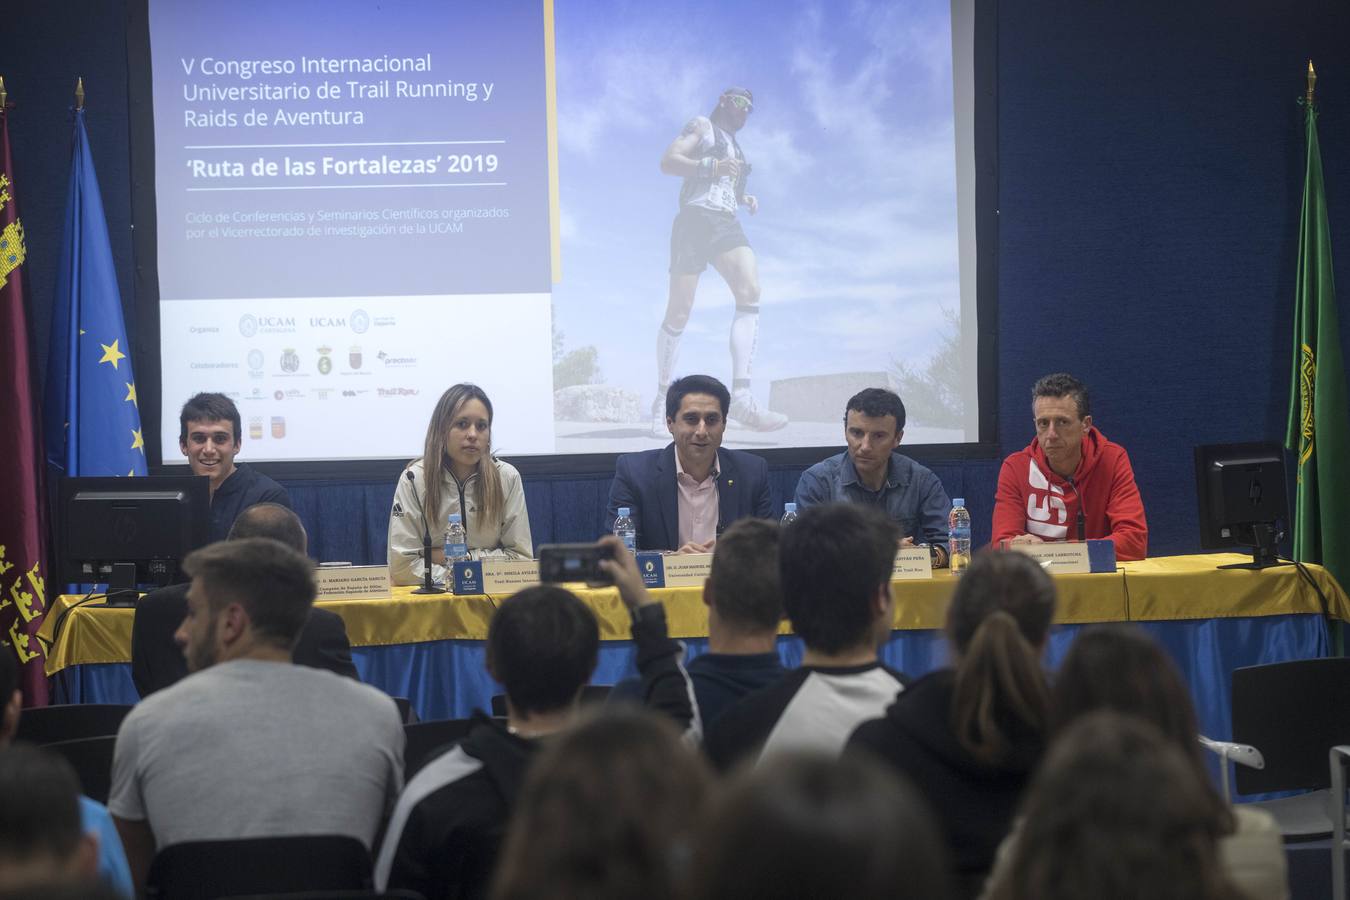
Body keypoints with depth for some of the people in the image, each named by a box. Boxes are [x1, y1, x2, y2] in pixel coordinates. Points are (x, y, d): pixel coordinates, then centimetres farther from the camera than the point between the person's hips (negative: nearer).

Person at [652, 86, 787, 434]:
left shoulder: (733, 144, 29)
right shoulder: (702, 127, 8)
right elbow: (668, 161, -6)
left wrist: (746, 199, 19)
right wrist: (712, 167, -17)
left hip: (726, 224, 6)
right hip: (695, 219, -6)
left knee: (750, 291, -20)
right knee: (679, 312, -7)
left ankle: (741, 398, -31)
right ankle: (663, 398, 7)